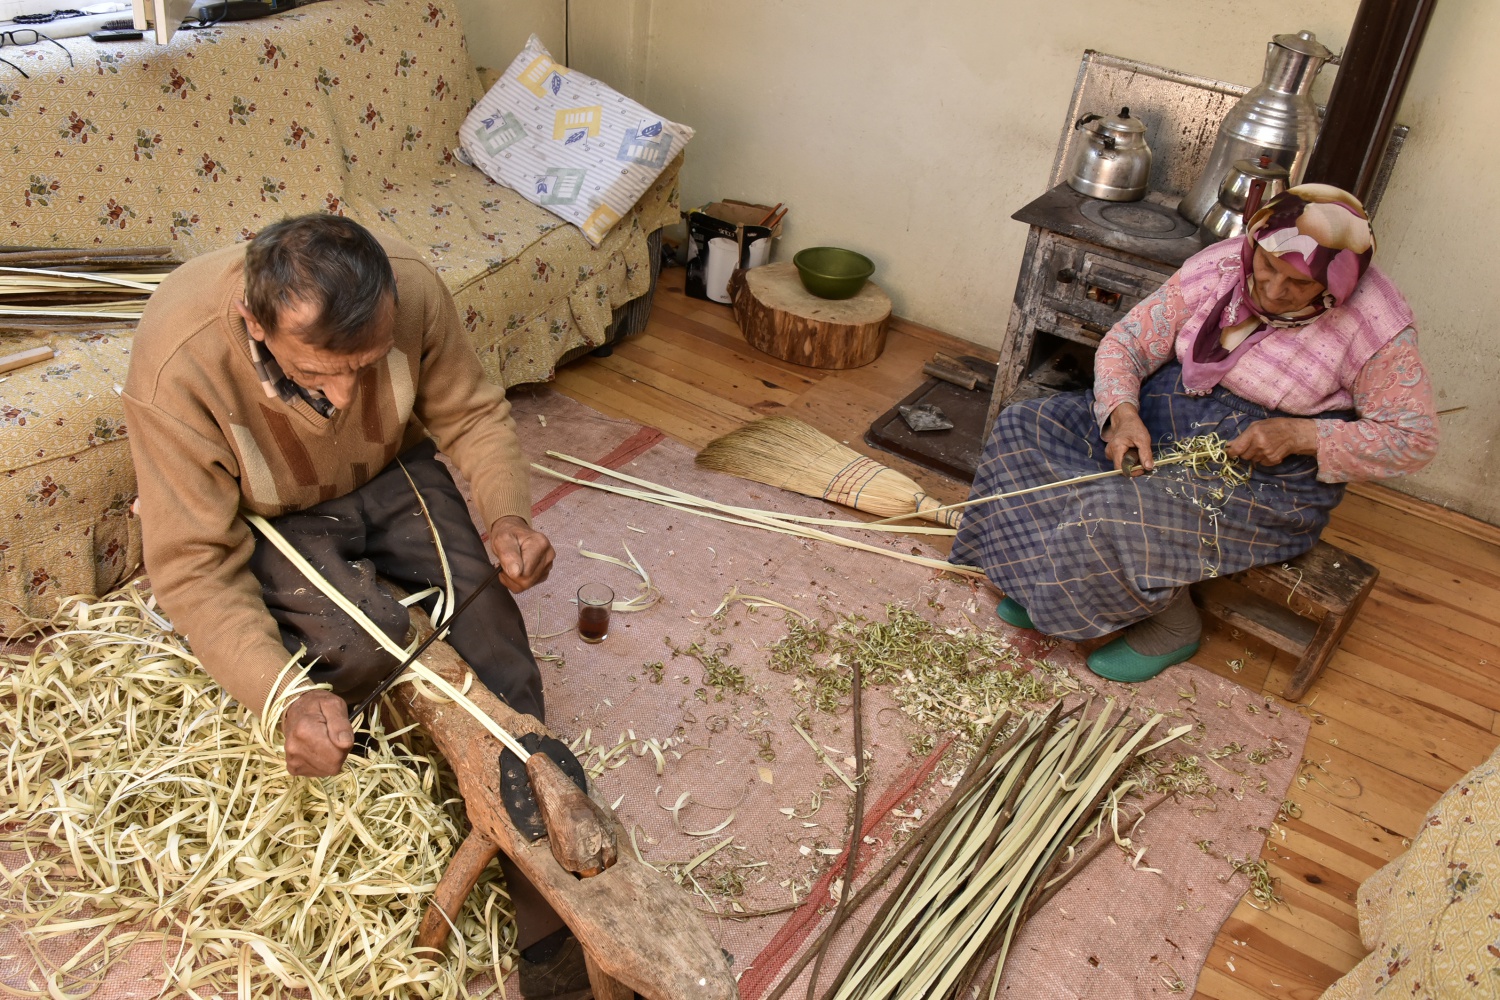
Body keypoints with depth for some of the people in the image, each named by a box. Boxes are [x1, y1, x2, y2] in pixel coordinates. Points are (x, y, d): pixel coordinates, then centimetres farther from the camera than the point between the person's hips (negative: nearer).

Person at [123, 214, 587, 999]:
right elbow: (194, 567, -26)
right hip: (267, 518, -2)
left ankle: (545, 931, 1)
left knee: (500, 669, -13)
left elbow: (471, 413, -9)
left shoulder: (410, 288, -27)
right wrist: (284, 696, -39)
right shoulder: (176, 362, -34)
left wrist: (508, 513, -27)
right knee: (366, 638, -31)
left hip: (394, 476, 3)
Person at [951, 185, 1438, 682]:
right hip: (1163, 415, 6)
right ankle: (1054, 585, 6)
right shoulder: (1222, 266, -7)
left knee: (1119, 516, -29)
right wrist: (1123, 413, -23)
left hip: (1268, 476, -6)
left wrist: (1303, 434, -23)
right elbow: (1125, 342, -3)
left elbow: (1415, 438, -11)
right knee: (1025, 427, -9)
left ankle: (1173, 625, 3)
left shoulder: (1376, 327, -17)